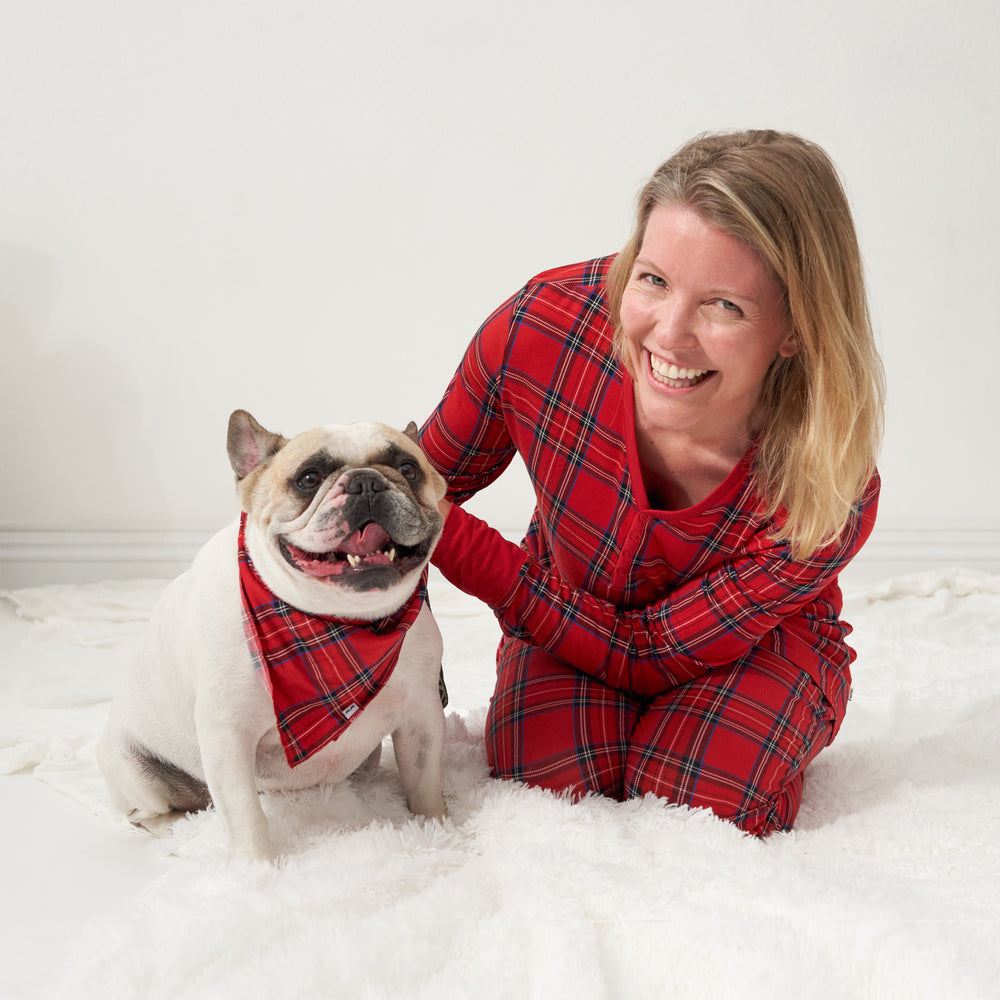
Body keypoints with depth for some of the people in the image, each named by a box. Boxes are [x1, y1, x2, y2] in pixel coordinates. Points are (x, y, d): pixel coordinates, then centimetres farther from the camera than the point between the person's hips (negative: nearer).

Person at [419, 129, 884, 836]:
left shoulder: (830, 500, -35)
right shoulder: (542, 328, -31)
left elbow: (648, 657, -25)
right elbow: (427, 480, -10)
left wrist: (445, 538, -34)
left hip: (760, 644, -1)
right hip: (569, 608, 2)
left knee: (701, 805, -30)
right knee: (551, 789, -27)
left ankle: (761, 740, 4)